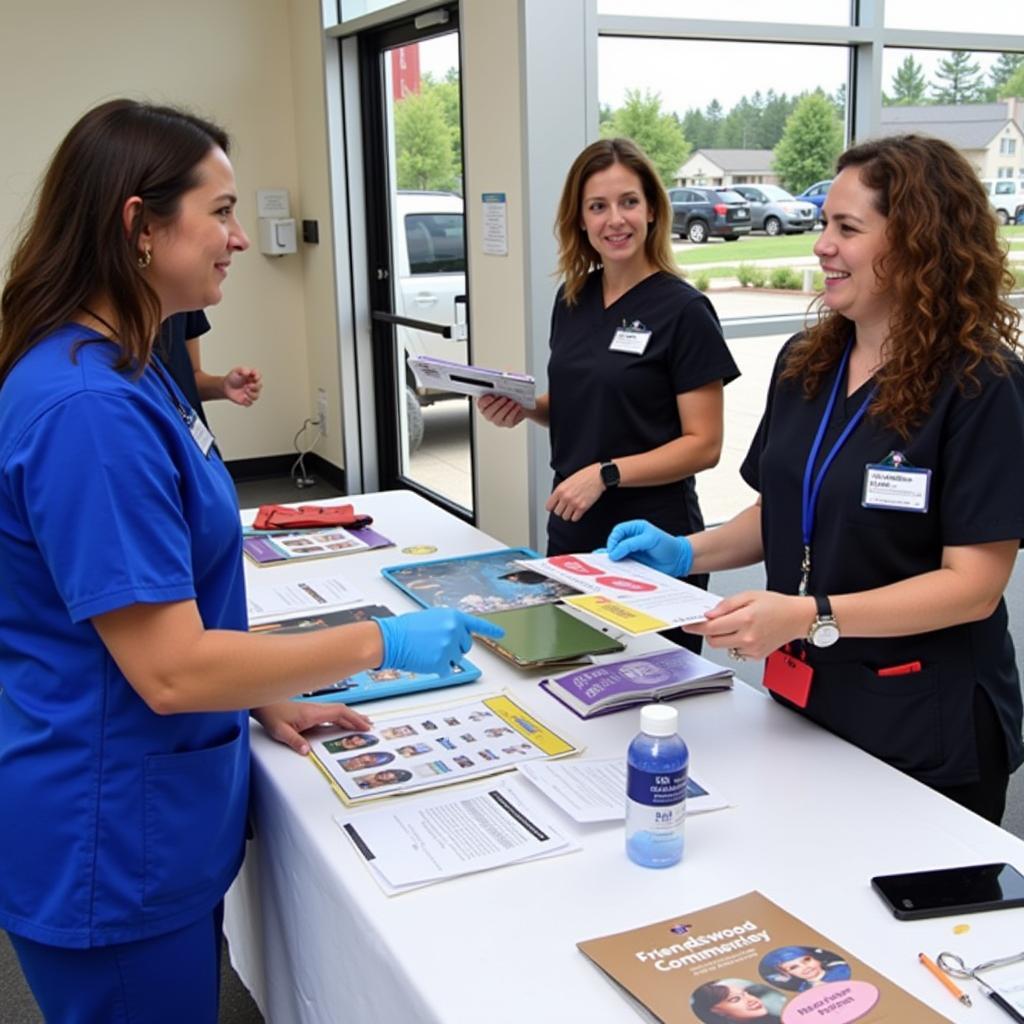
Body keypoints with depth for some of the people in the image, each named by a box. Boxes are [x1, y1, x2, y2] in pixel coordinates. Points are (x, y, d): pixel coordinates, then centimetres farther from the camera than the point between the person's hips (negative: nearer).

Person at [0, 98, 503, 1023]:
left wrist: (261, 698, 10)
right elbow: (170, 668, -27)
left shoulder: (123, 373, 5)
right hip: (111, 844, -9)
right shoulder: (86, 406, -27)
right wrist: (379, 643, -18)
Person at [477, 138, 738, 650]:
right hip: (571, 535, 6)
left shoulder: (683, 310, -12)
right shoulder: (572, 299, 6)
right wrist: (523, 408, -1)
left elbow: (704, 445, -14)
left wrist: (606, 474, -23)